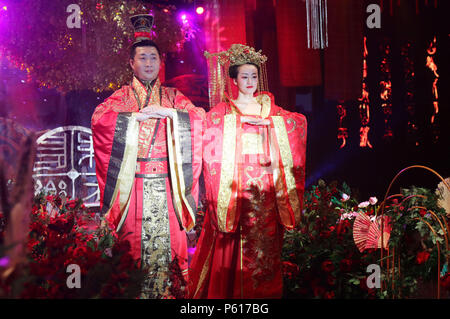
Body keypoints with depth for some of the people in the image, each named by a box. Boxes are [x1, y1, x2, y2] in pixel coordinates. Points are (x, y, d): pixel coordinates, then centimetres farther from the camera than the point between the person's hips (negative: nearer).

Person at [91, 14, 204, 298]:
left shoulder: (172, 96, 14)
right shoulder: (122, 96, 10)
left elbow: (200, 117, 1)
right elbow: (99, 118, -8)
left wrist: (167, 112, -10)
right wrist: (138, 116, -12)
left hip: (166, 179, 1)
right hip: (133, 179, -1)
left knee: (168, 232, -3)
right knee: (135, 234, -4)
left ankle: (170, 289, 5)